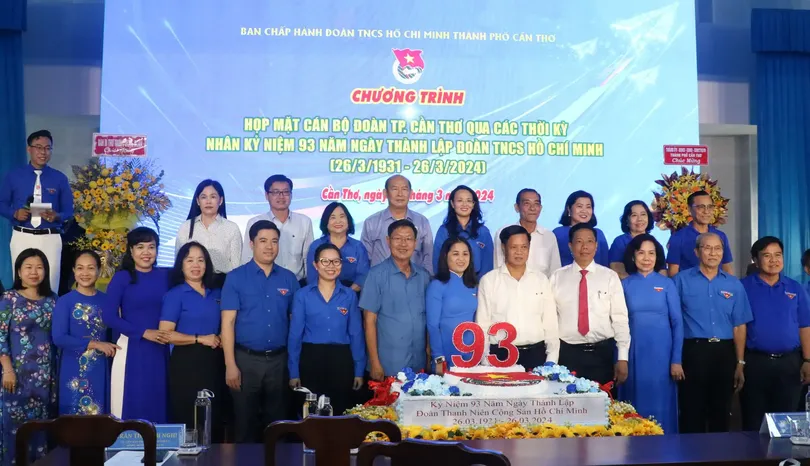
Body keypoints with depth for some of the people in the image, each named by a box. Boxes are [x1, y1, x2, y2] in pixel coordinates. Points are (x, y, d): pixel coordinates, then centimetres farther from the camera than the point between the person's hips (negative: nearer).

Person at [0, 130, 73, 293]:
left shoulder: (60, 178, 5)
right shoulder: (13, 175, 5)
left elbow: (69, 211, 6)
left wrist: (56, 216, -16)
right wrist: (15, 213, -13)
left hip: (50, 238, 0)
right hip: (22, 237, 0)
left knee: (50, 284, 0)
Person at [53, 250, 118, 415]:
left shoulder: (107, 300, 5)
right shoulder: (65, 301, -4)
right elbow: (59, 338, -12)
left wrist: (111, 350, -3)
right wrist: (94, 344, -18)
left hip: (100, 370, 3)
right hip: (74, 371, -3)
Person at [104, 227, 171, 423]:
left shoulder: (165, 276, 7)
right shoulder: (122, 278, -2)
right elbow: (109, 317, -8)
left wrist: (168, 335, -5)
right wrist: (144, 332, -15)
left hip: (160, 351, 3)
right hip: (131, 350, -3)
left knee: (158, 405, 8)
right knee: (131, 406, 2)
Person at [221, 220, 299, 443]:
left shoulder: (289, 279, 4)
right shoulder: (236, 277, -3)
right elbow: (228, 322, -6)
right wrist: (230, 365, -11)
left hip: (279, 359, 2)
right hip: (246, 359, -2)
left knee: (276, 421, 12)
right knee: (245, 421, 8)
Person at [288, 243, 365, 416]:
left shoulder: (350, 295, 4)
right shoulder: (302, 295, 0)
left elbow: (356, 334, 6)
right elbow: (295, 334, 1)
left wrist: (359, 370, 3)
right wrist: (294, 372, -2)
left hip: (342, 361, 1)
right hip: (311, 360, -1)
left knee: (341, 413, 9)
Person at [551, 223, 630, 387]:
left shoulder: (610, 277, 1)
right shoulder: (557, 277, 2)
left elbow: (620, 318, -1)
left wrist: (623, 357, -5)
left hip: (602, 352, 0)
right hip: (568, 353, 0)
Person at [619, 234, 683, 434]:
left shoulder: (667, 284, 2)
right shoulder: (624, 285, 4)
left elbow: (677, 322, 1)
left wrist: (676, 360, -4)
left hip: (661, 353, -1)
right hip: (633, 353, 1)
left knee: (661, 405, 3)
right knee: (635, 404, 5)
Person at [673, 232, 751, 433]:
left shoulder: (734, 284, 8)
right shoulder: (682, 280, 0)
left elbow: (739, 326, 9)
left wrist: (740, 363, 5)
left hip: (724, 353, 3)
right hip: (693, 352, -3)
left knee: (721, 412, 12)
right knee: (692, 412, 2)